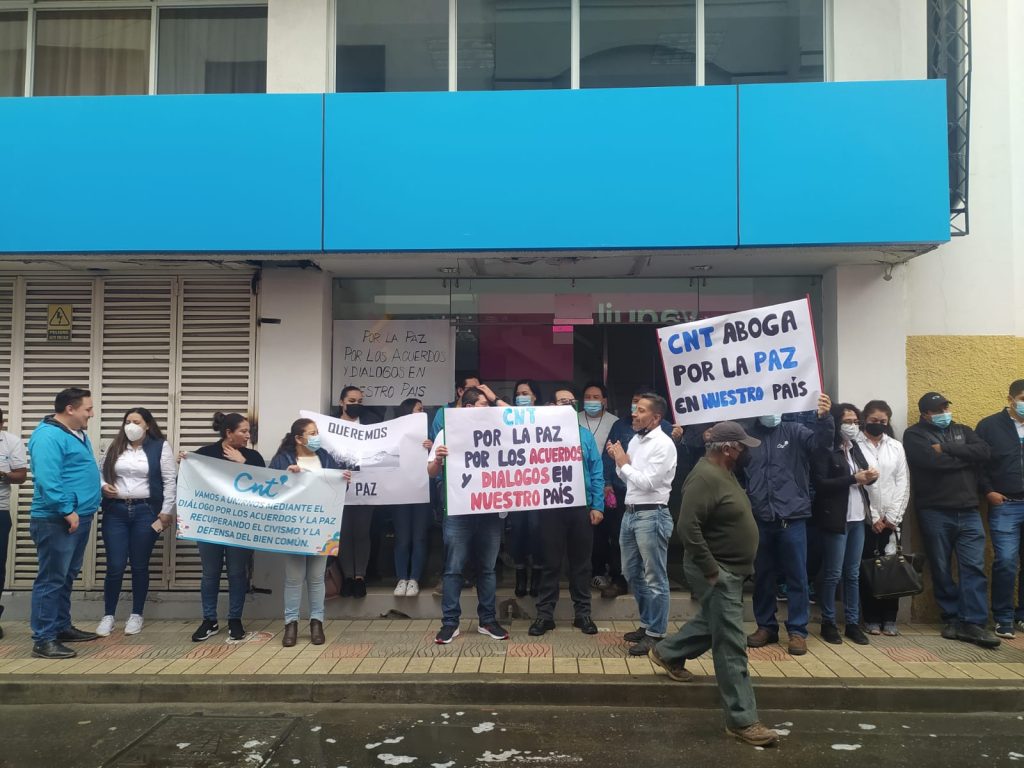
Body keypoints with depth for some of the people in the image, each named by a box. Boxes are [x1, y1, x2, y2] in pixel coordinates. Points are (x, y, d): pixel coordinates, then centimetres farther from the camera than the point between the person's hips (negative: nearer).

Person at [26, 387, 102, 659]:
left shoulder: (78, 434, 15)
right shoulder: (48, 436, -17)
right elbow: (47, 480, -25)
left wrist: (98, 487, 18)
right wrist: (67, 511, -24)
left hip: (79, 517, 10)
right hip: (57, 521, -10)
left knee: (66, 577, 18)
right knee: (51, 580, -5)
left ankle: (62, 626, 28)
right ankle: (43, 640, 0)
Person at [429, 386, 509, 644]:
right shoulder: (448, 432, 2)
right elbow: (432, 472, 2)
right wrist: (438, 459, -19)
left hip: (491, 511, 3)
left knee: (487, 568, 10)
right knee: (453, 569, 1)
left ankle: (487, 620, 20)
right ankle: (450, 622, 9)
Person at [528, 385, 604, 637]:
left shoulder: (585, 434, 7)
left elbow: (597, 472, 4)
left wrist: (597, 506, -2)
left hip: (581, 506, 2)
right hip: (551, 507, -2)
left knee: (581, 562, 11)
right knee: (550, 562, 7)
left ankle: (582, 613, 23)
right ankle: (545, 614, 17)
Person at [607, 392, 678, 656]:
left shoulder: (663, 444, -13)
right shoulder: (635, 440, 12)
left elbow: (647, 482, -19)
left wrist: (625, 463, -8)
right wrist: (618, 461, 1)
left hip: (652, 516, -9)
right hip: (630, 513, 9)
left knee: (654, 578, 1)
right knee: (632, 573, 17)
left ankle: (655, 633, 10)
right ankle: (647, 624, 31)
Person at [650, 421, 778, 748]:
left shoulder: (724, 472, 9)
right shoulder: (706, 477, -23)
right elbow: (688, 527, -30)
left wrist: (728, 568, 17)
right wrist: (711, 570, -24)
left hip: (731, 569, 10)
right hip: (717, 572, -10)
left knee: (712, 624, 26)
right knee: (731, 645, -4)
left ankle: (667, 653, 44)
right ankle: (741, 720, 4)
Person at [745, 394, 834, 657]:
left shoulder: (794, 432, 3)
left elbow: (821, 441, -13)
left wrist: (823, 418, -31)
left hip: (792, 517, -1)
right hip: (759, 518, 1)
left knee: (796, 576, 4)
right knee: (762, 576, 11)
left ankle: (797, 631, 14)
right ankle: (766, 626, 25)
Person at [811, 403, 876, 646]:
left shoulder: (855, 447, 13)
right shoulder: (825, 450, -10)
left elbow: (863, 477, 20)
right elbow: (821, 484, -17)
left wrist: (870, 476, -3)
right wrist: (854, 479, -19)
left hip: (858, 518, 7)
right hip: (836, 519, -7)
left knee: (853, 574, 12)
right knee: (833, 575, 1)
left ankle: (853, 623, 20)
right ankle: (828, 623, 14)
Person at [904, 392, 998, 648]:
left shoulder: (962, 430, 16)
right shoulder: (914, 434, 1)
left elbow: (984, 452, -3)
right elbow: (932, 461, -17)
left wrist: (946, 448, -10)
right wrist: (967, 457, -4)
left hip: (968, 511, 3)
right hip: (935, 512, -3)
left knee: (974, 567, -3)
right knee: (941, 569, 5)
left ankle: (974, 623, -1)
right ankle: (952, 618, 17)